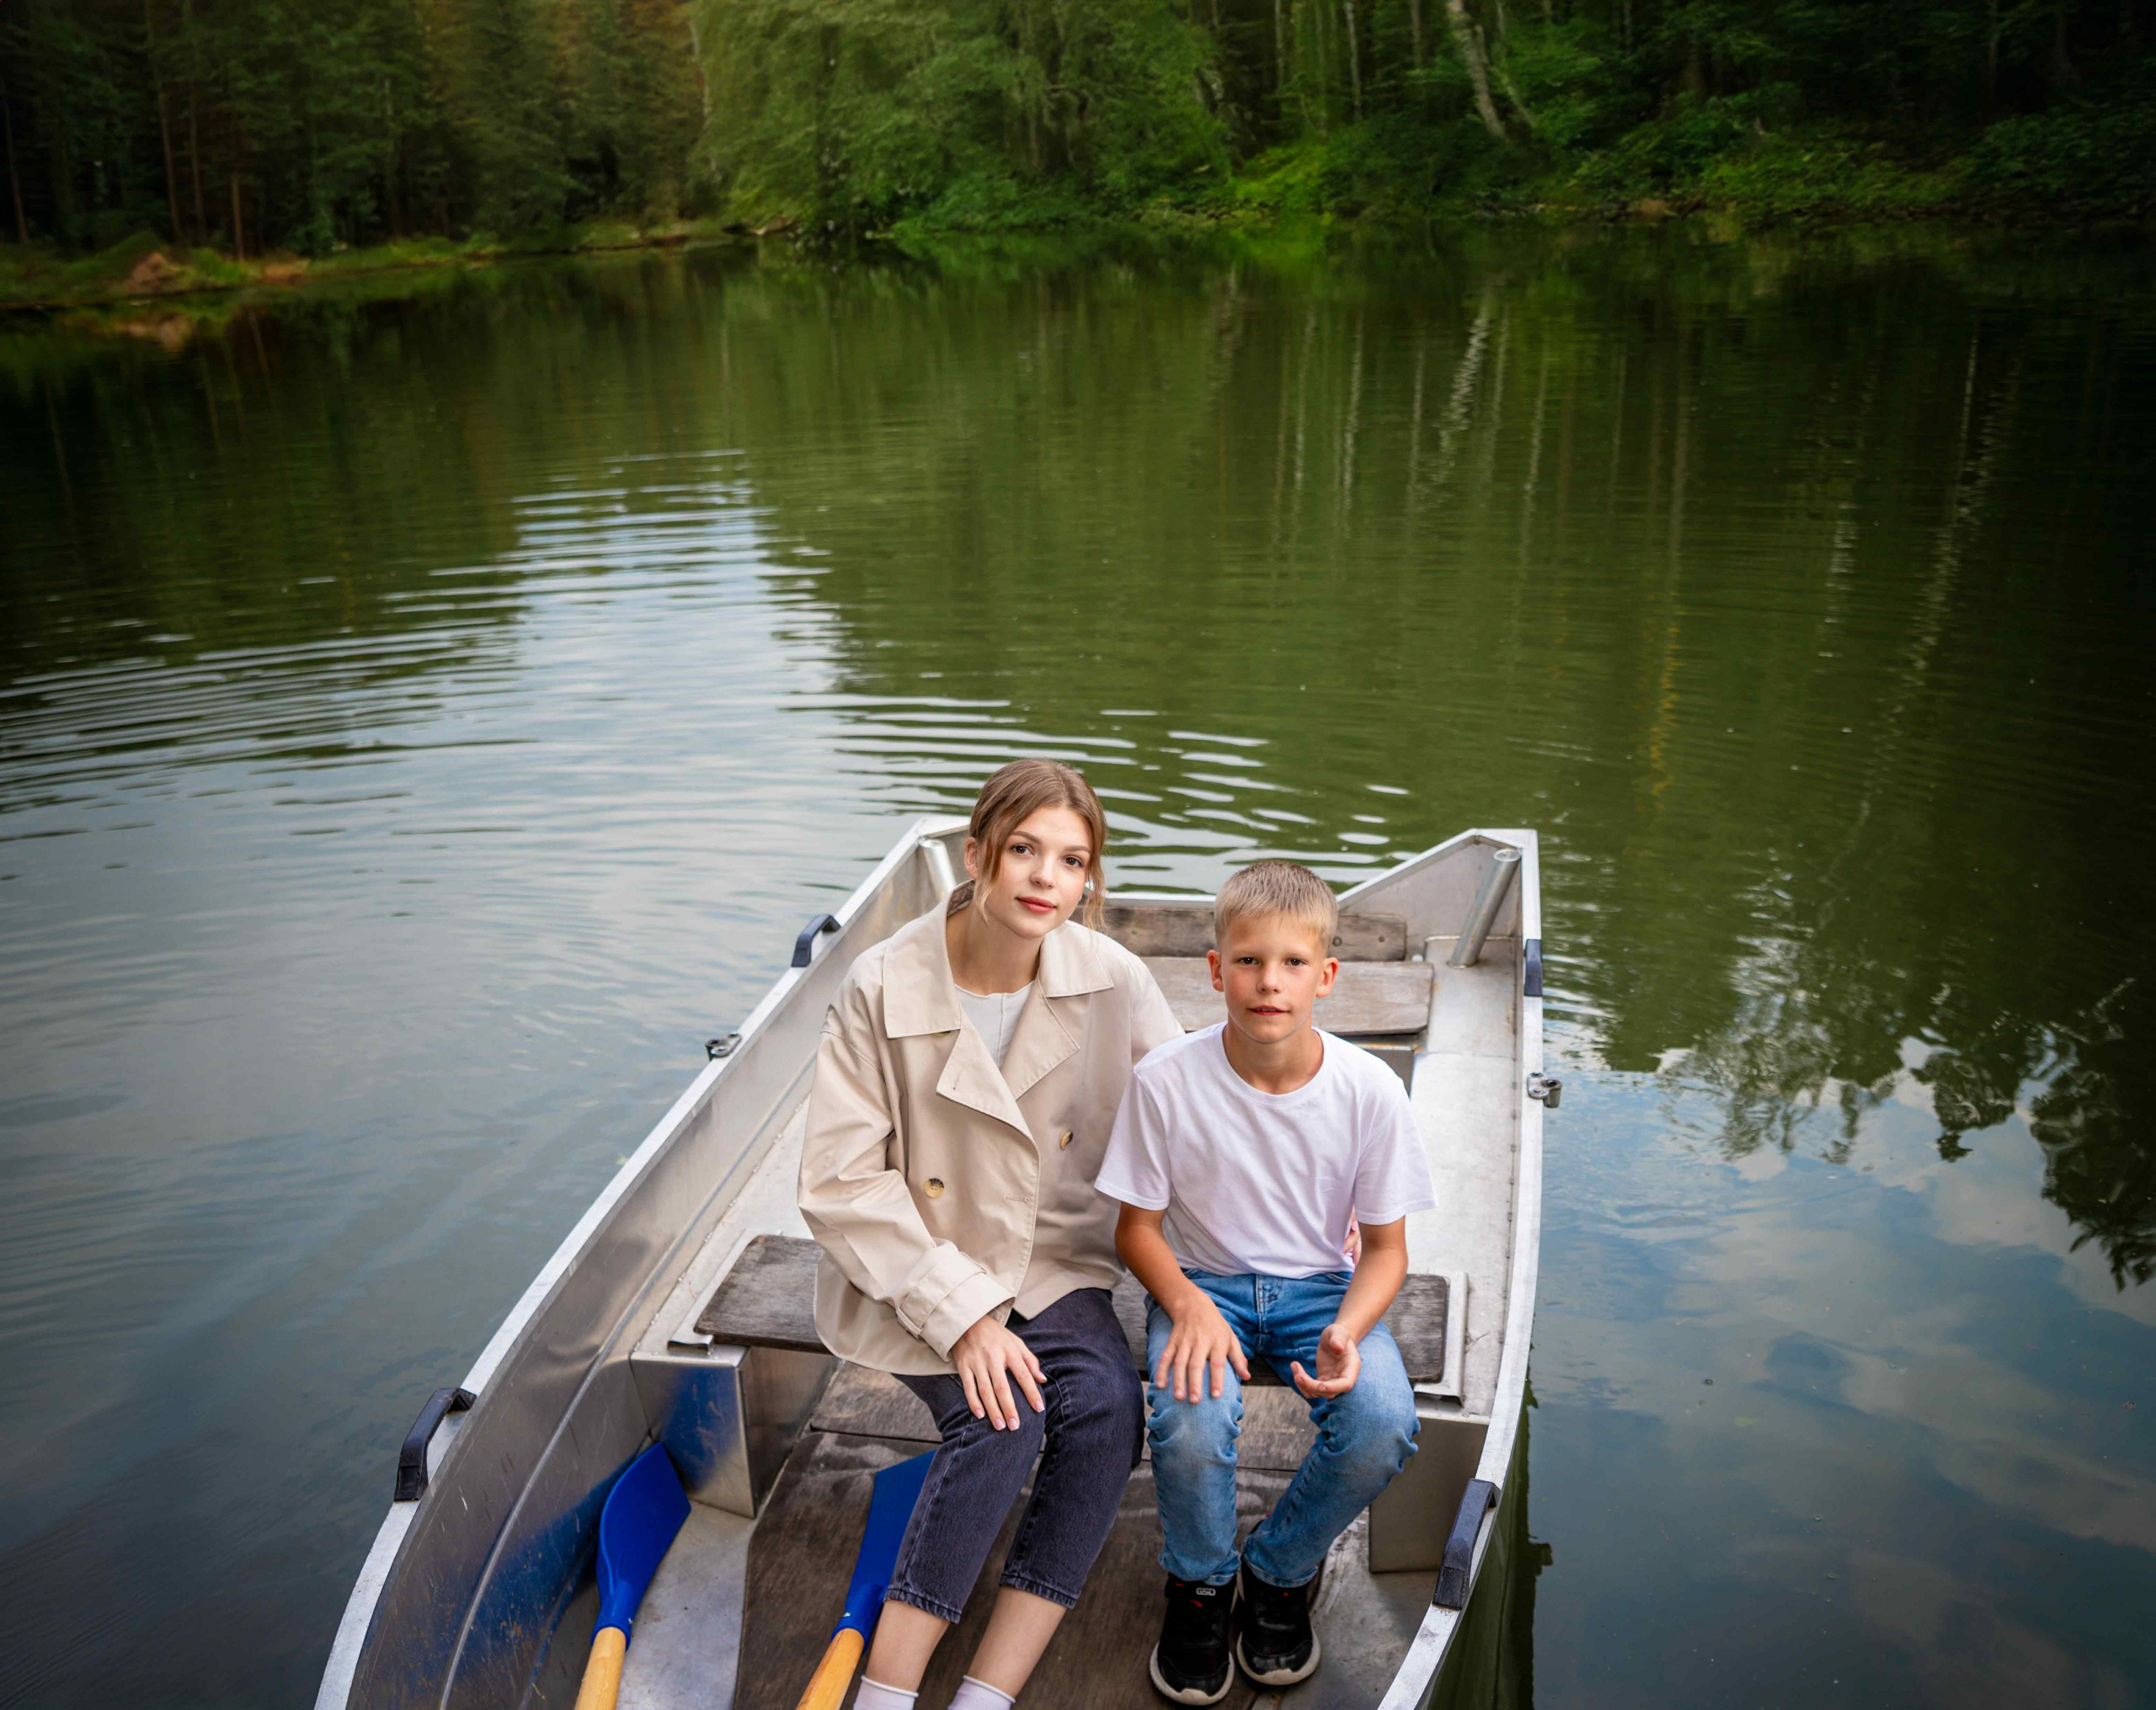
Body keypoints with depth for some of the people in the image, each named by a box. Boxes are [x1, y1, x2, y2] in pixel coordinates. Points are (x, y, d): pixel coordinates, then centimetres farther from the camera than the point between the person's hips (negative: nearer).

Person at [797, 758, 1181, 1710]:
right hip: (910, 1269, -3)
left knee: (1108, 1405, -22)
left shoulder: (1109, 978, -9)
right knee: (1002, 1415, -26)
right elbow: (842, 1181, -16)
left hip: (1048, 1257, 3)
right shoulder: (884, 988, -18)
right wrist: (960, 1313, -21)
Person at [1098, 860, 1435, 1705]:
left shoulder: (1369, 1090, -14)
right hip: (1201, 1282, -1)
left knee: (1384, 1426, -26)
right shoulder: (1166, 1081, -17)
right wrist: (1188, 1303, -25)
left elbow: (1385, 1248, -4)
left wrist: (1348, 1331, -24)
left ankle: (1278, 1573, 7)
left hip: (1318, 1286, 1)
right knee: (1191, 1423, -31)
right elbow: (1137, 1226, -6)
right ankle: (1200, 1583, 5)